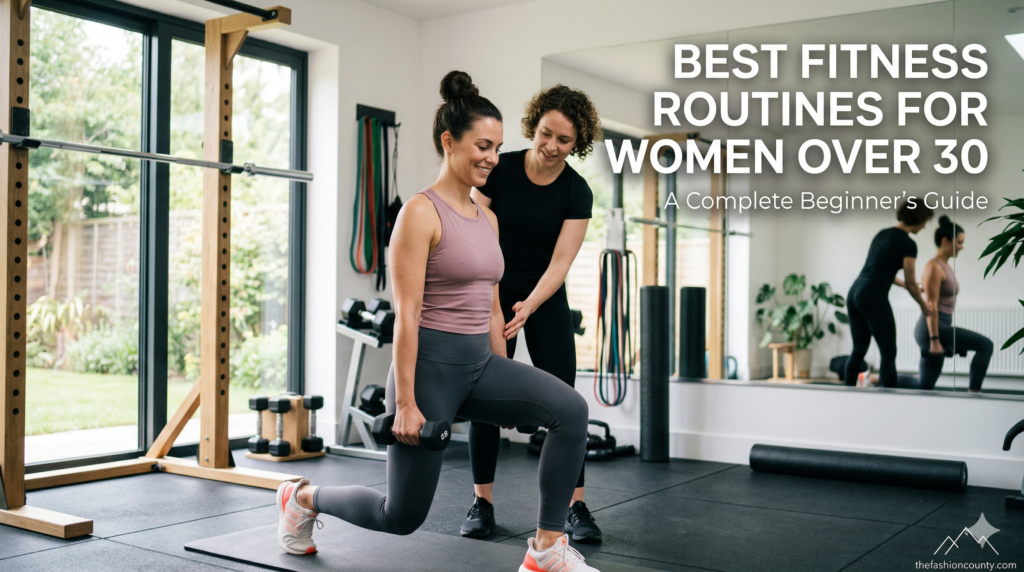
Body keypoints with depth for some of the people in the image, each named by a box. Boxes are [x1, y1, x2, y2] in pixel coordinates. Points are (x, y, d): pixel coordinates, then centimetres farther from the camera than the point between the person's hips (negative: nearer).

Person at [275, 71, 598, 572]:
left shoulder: (487, 219, 10)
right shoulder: (421, 213, -13)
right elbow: (406, 313, -17)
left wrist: (508, 389, 17)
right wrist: (405, 403, -19)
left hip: (480, 362, 7)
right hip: (431, 364, -7)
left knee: (571, 410, -19)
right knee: (402, 515, 7)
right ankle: (302, 498, 36)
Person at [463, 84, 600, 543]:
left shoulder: (576, 193, -11)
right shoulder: (499, 170, -12)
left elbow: (560, 261, -17)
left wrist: (529, 306, -32)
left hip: (546, 300, 0)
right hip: (495, 293, 0)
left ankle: (575, 508, 3)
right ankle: (482, 503, 11)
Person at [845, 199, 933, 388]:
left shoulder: (883, 234, 18)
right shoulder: (908, 244, -7)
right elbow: (911, 283, -3)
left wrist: (903, 284, 40)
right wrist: (924, 306, 14)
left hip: (854, 292, 8)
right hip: (873, 298, -8)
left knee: (859, 349, 16)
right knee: (888, 353, 0)